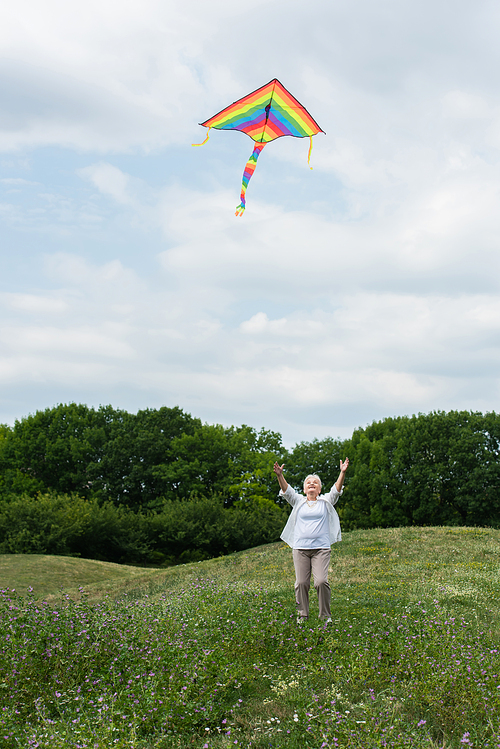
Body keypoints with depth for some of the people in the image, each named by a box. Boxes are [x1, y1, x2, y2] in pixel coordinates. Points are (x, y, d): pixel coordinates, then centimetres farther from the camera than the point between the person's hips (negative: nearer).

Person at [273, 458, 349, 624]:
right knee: (301, 582, -2)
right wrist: (280, 476, -17)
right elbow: (286, 490, 1)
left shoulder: (326, 502, 12)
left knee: (321, 581, -13)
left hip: (321, 548, -1)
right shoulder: (298, 502, 14)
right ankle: (302, 614, 11)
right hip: (300, 548, 1)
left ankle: (325, 615, 0)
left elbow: (336, 489, -2)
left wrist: (343, 473, -17)